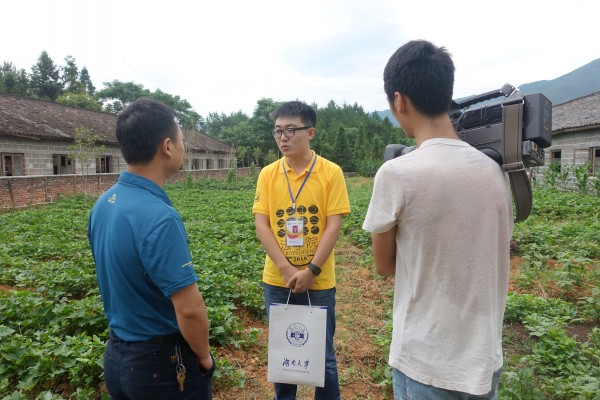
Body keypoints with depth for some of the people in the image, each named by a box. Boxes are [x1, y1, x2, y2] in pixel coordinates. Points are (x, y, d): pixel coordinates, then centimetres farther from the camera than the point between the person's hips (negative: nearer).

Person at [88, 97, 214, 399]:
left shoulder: (102, 204, -3)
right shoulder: (159, 217, -29)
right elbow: (189, 309, -27)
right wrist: (204, 357, -9)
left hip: (116, 355, 7)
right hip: (163, 362, -7)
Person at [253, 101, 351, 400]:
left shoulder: (331, 172, -6)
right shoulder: (267, 174, 0)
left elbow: (333, 225, -9)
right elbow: (261, 225, -4)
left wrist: (311, 270, -15)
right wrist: (286, 269, -13)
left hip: (319, 281, -2)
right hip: (277, 280, 3)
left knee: (322, 354, 11)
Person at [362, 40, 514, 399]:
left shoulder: (397, 173, -21)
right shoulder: (494, 170, -4)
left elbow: (385, 266, -6)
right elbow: (500, 255, 10)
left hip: (427, 366, -5)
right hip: (487, 361, 5)